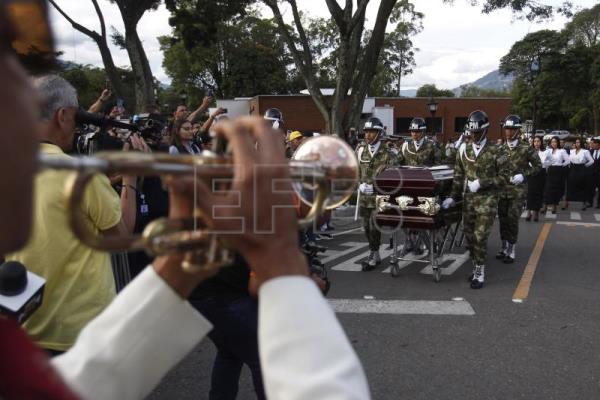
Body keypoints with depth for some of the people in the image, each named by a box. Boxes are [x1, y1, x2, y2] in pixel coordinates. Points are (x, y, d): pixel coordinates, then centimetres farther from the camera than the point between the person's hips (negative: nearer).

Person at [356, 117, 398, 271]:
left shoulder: (387, 153, -7)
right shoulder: (360, 149, 6)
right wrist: (360, 184, -3)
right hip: (364, 195, 5)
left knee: (374, 226, -9)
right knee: (367, 226, 12)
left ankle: (374, 256, 6)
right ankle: (375, 255, 26)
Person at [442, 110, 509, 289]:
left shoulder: (494, 151, -4)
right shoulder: (464, 150, 8)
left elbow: (503, 177, -4)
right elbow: (458, 176, 11)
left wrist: (481, 183, -14)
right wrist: (453, 197, 6)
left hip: (487, 200, -4)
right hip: (468, 199, 4)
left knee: (480, 236, -9)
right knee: (469, 236, 8)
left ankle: (480, 273, 1)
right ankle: (476, 267, 24)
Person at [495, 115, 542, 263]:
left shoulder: (525, 149, -5)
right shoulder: (501, 148, 8)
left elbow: (538, 165, 1)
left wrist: (524, 175, -11)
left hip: (517, 190, -4)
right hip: (502, 190, 5)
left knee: (512, 220, -6)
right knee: (502, 219, 10)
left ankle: (512, 251, 4)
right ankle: (504, 247, 23)